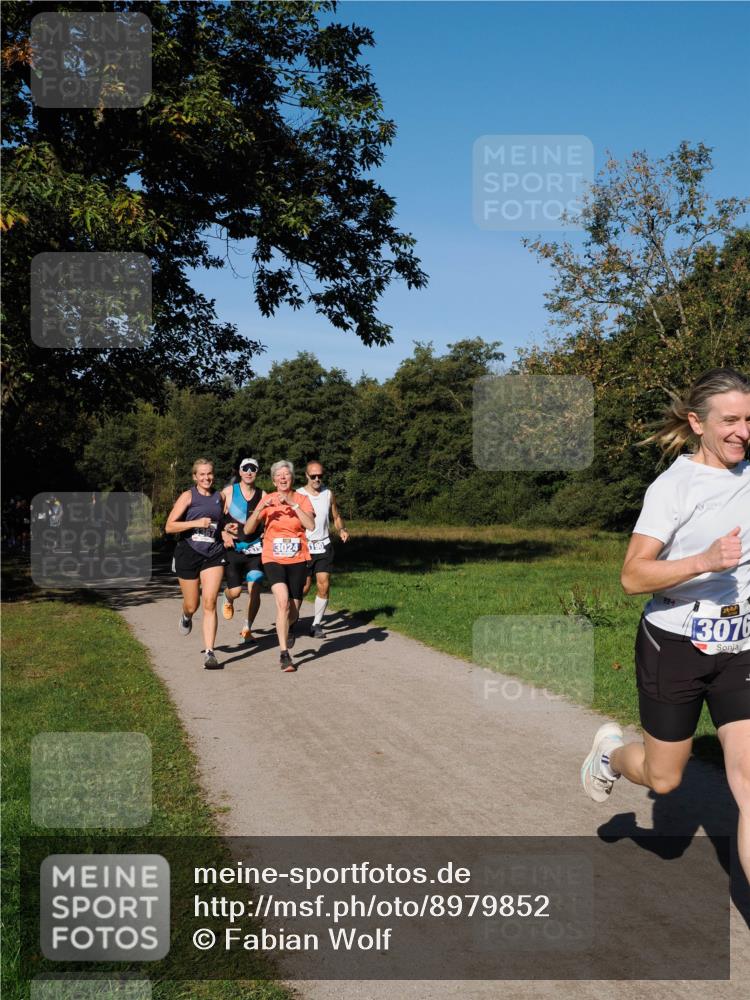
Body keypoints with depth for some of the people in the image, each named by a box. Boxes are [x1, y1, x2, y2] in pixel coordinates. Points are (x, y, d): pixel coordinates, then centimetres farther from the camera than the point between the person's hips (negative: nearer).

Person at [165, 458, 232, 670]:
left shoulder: (219, 497, 9)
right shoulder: (188, 496, -3)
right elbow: (169, 526, -10)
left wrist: (224, 534, 7)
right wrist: (196, 523, -19)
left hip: (213, 555, 2)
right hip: (189, 553, -2)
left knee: (210, 603, -12)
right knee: (192, 605, 9)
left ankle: (209, 652, -10)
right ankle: (186, 617, 48)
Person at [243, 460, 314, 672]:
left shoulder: (302, 499, 1)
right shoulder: (267, 500, 2)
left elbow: (311, 525, -16)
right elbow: (248, 530, -3)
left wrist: (293, 504, -22)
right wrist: (261, 509, -17)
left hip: (297, 560, 1)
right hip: (273, 559, -1)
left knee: (293, 610, 8)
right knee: (282, 601, -23)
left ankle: (289, 627, 47)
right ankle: (284, 654, -17)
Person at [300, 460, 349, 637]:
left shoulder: (328, 494, 6)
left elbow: (336, 517, 16)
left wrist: (342, 530, -3)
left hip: (324, 546, 3)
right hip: (304, 546, -3)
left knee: (324, 586, -5)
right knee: (304, 588, -3)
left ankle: (316, 624, 8)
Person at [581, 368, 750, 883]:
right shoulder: (674, 486, -14)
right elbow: (633, 576, -22)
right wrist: (704, 561, -33)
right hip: (674, 646, -4)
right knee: (664, 779, 10)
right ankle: (613, 750, 44)